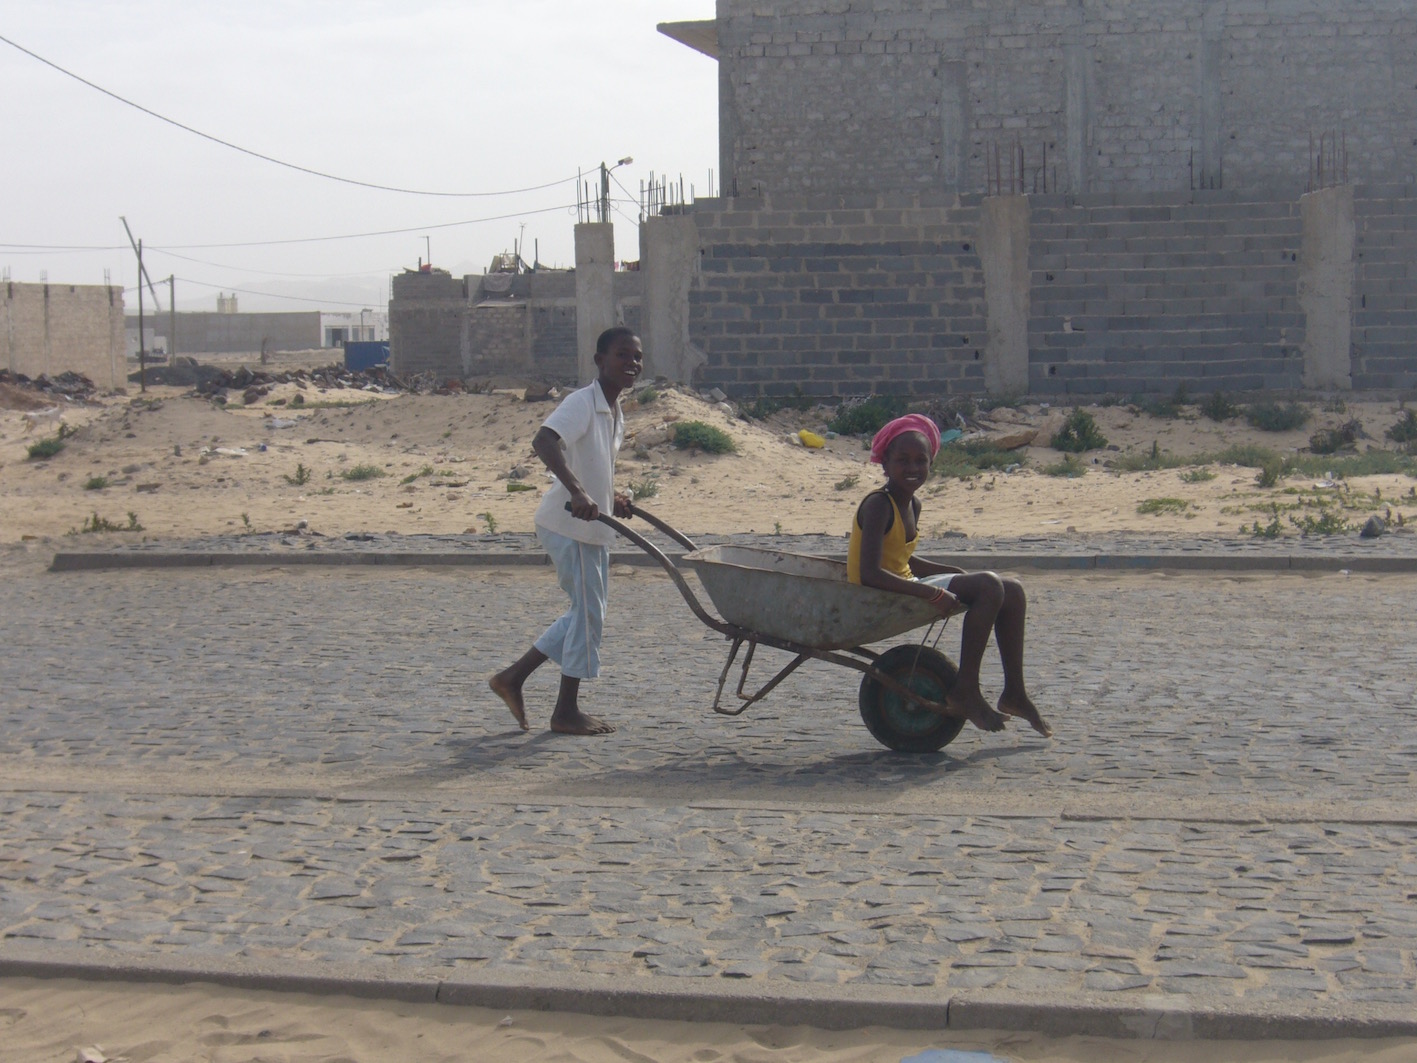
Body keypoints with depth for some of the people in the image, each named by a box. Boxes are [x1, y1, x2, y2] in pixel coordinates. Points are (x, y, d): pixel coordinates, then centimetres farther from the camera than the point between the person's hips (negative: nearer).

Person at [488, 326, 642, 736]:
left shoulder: (615, 413, 13)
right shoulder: (582, 403, -17)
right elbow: (544, 441, -35)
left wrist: (611, 499, 16)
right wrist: (577, 492, -46)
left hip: (593, 526, 10)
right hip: (570, 525, -10)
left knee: (587, 612, 15)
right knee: (588, 612, -3)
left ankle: (514, 677, 20)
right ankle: (567, 711, 8)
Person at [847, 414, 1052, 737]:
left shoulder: (913, 505, 11)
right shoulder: (878, 505, -18)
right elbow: (870, 574, -27)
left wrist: (960, 574, 14)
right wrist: (932, 593, -29)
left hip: (905, 585, 10)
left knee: (1012, 591, 7)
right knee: (989, 586, -23)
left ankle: (1014, 692, 13)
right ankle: (966, 691, -18)